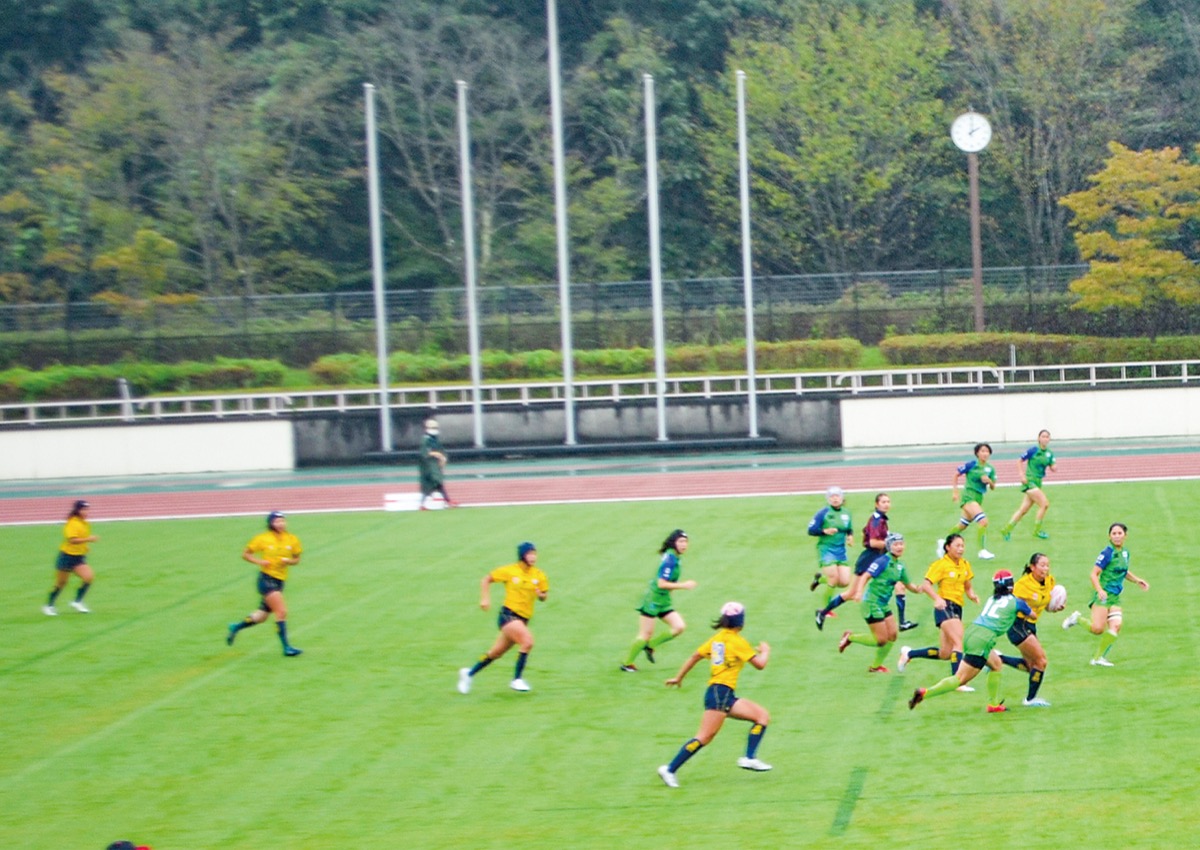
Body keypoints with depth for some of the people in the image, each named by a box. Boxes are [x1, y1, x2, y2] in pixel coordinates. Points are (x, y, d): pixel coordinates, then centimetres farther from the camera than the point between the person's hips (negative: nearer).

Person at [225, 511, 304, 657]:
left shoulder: (292, 540, 3)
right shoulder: (263, 539, -7)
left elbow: (296, 559, 13)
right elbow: (245, 554, 1)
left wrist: (289, 561, -9)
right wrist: (259, 561, -17)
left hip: (280, 580, 6)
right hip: (266, 578, -6)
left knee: (262, 616, 14)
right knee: (281, 611, -16)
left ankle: (236, 627, 36)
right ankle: (286, 647, -10)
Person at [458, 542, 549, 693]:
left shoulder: (539, 576, 3)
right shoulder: (509, 571, -6)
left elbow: (544, 596, 14)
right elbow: (486, 580, 5)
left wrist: (541, 595, -10)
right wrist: (485, 599, -6)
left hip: (524, 619, 5)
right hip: (508, 614, -5)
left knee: (497, 652, 14)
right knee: (528, 641, -27)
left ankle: (469, 673, 33)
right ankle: (517, 680, -17)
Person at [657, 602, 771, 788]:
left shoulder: (717, 638, 13)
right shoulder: (738, 642, -9)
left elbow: (695, 656, 15)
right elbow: (759, 664, -8)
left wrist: (678, 677, 23)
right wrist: (765, 651, 13)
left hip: (726, 696, 9)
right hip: (720, 693, -9)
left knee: (763, 716, 7)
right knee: (705, 736, -13)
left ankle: (749, 758, 1)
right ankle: (670, 770, -14)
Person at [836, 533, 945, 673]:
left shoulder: (900, 566, 9)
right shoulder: (882, 562, -16)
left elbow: (909, 585, 17)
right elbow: (865, 576, -21)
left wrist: (918, 588, -5)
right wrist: (859, 592, -37)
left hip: (884, 605, 8)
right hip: (872, 604, -8)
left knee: (892, 635, 5)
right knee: (881, 639, -7)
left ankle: (875, 666, 19)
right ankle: (850, 637, 12)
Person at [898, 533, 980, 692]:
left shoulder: (965, 565, 12)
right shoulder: (941, 565, -8)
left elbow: (967, 587, 22)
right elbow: (926, 585, -15)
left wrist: (972, 595, -1)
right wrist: (937, 598, -32)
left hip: (957, 608, 8)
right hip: (945, 607, -8)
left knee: (944, 654, 8)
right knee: (958, 642, -21)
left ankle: (909, 653, 26)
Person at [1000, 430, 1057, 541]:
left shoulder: (1049, 454, 6)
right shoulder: (1033, 450, -9)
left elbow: (1052, 468, 6)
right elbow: (1020, 460, -3)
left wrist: (1053, 467, -17)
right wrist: (1022, 475, -12)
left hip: (1038, 482, 6)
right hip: (1029, 481, -6)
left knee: (1024, 510, 8)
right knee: (1044, 504, -15)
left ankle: (1007, 529, 17)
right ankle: (1037, 530, -4)